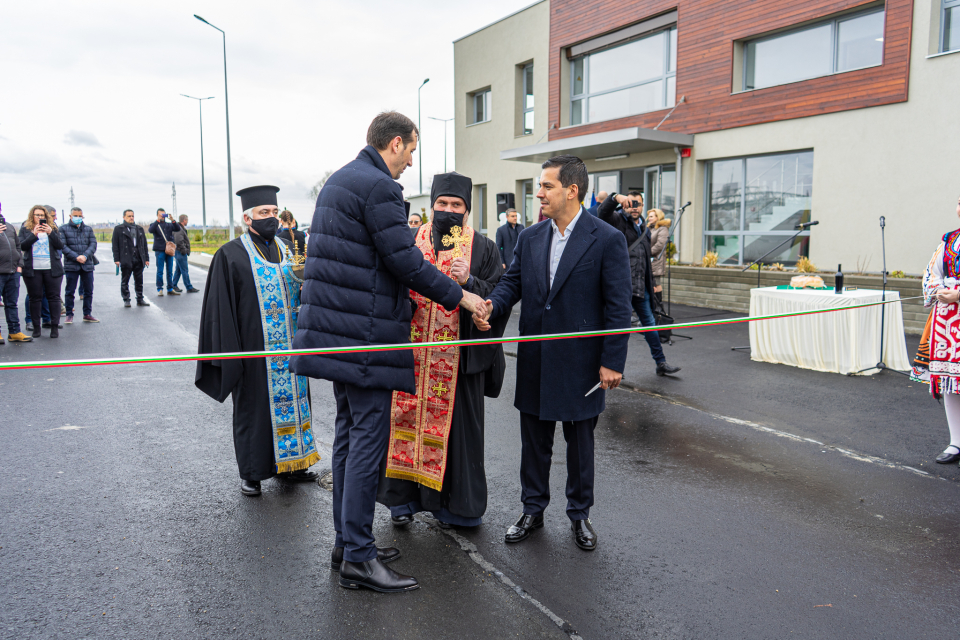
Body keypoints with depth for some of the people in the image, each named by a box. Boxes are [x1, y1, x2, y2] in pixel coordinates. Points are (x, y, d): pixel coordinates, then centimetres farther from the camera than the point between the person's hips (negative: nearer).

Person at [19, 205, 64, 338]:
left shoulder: (52, 228, 11)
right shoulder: (25, 229, 10)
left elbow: (60, 245, 1)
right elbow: (22, 246, -4)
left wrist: (50, 233, -13)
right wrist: (34, 234, -15)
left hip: (52, 269, 0)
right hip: (32, 270, 0)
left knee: (54, 297, -1)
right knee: (35, 298, 3)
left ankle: (54, 326, 3)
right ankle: (36, 327, 10)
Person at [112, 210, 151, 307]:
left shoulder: (139, 229, 16)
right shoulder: (118, 229, 4)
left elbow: (144, 244, 15)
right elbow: (115, 245, -1)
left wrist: (146, 258, 9)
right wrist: (116, 259, -8)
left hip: (139, 259, 3)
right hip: (126, 259, -3)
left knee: (139, 281, 7)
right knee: (125, 281, 3)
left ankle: (140, 299, 14)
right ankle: (126, 300, 10)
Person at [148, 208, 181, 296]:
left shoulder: (169, 225, 14)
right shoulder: (155, 225, 5)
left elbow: (177, 228, -3)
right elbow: (150, 230, -16)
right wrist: (158, 220, -22)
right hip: (160, 250, -3)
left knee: (170, 271, 7)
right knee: (160, 271, -1)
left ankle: (170, 289, 12)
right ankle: (159, 289, 5)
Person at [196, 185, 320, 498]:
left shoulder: (286, 251, 11)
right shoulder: (230, 255, -6)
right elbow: (221, 308, -9)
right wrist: (230, 352, -15)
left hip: (289, 347, 5)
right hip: (254, 351, -5)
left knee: (290, 399, 12)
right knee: (252, 407, 5)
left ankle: (289, 463, 28)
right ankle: (251, 472, 20)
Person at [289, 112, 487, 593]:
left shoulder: (338, 181, 18)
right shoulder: (378, 187, -14)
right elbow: (406, 262, -17)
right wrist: (459, 296, -5)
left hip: (336, 329, 10)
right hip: (366, 334, -10)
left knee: (350, 433, 15)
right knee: (369, 438, -4)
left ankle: (347, 543, 24)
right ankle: (358, 557, 5)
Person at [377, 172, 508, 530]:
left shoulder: (483, 249, 2)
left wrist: (468, 281, -20)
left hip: (459, 356, -2)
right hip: (414, 353, 2)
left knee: (455, 425, 4)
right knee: (408, 419, 7)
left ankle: (454, 504, 21)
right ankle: (404, 498, 25)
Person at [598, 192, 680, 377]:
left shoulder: (644, 228, 18)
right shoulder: (617, 220, -2)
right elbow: (603, 212, -25)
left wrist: (651, 283, 22)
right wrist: (616, 197, -42)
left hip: (640, 286, 7)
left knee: (650, 324, 13)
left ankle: (661, 363, 23)